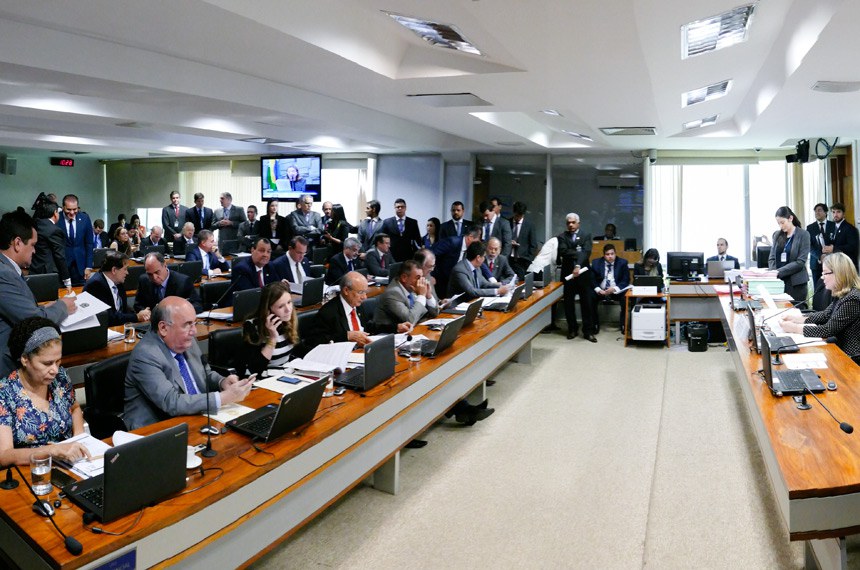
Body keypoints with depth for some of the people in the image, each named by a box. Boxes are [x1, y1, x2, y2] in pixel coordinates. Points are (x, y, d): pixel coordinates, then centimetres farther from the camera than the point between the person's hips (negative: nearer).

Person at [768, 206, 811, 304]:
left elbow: (800, 262, -9)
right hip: (778, 281, 3)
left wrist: (779, 272, -17)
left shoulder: (803, 235, -2)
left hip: (796, 283, -3)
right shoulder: (777, 235, 10)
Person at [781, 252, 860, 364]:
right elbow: (825, 315, 13)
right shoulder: (843, 294, 6)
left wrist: (794, 328, -18)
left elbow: (828, 330, -24)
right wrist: (794, 318, 2)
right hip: (841, 350, 8)